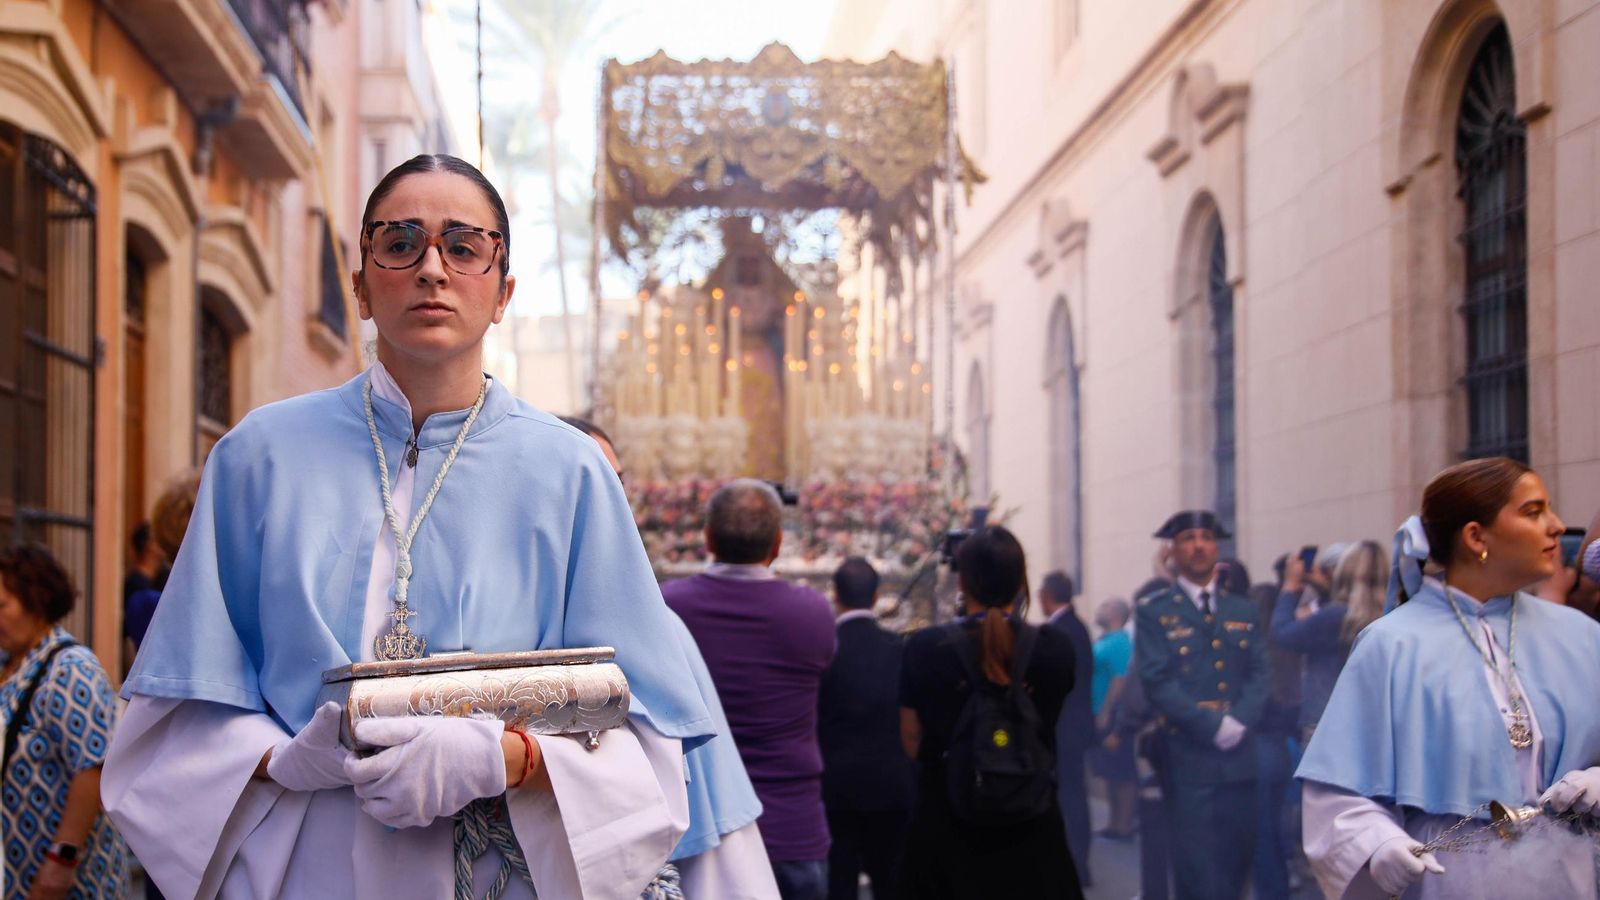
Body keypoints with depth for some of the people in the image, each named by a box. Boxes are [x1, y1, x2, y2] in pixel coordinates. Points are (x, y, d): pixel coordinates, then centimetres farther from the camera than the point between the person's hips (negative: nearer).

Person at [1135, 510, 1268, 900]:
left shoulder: (1243, 611, 15)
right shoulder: (1154, 611, 0)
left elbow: (1259, 674, 7)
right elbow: (1157, 681, -9)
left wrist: (1240, 722, -12)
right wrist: (1212, 725, -17)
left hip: (1239, 758, 4)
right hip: (1188, 758, -4)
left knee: (1238, 861, 9)